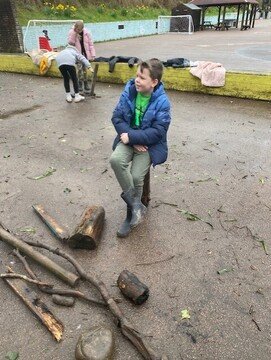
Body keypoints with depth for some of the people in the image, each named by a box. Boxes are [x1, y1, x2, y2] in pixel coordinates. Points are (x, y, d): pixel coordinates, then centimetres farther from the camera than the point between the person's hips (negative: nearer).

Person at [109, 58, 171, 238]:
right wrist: (132, 140, -14)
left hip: (150, 144, -3)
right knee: (115, 159, -26)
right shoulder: (129, 91, -4)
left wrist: (131, 136, -22)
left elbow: (158, 132, -19)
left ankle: (131, 214, 7)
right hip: (129, 139, 4)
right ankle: (136, 205, -14)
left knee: (136, 176, -20)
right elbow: (117, 117, -2)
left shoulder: (162, 102, -15)